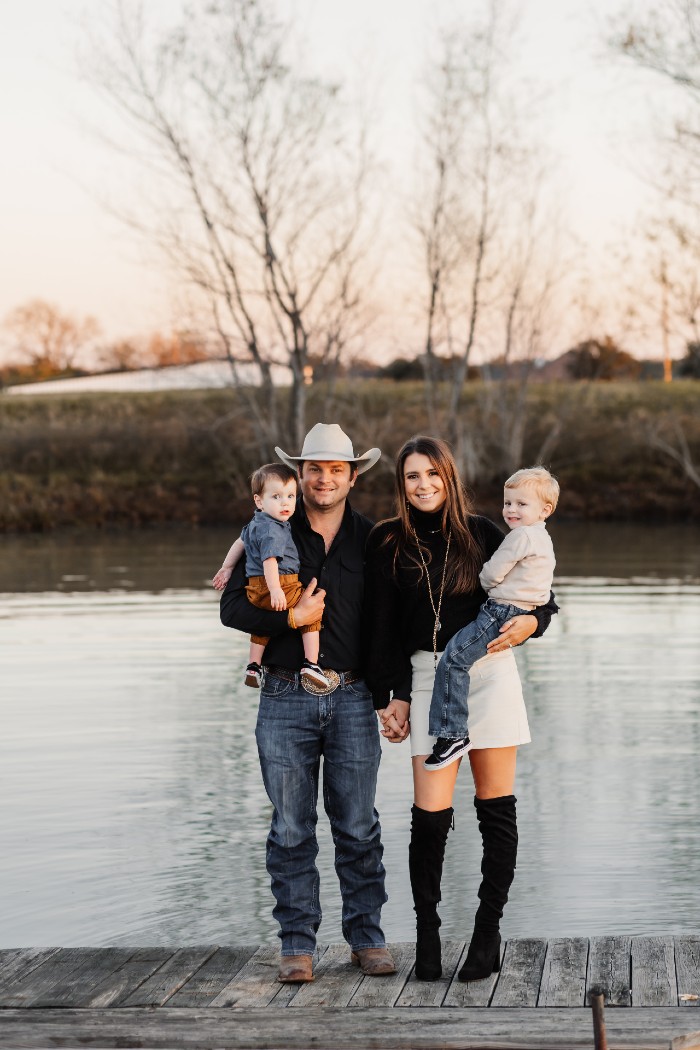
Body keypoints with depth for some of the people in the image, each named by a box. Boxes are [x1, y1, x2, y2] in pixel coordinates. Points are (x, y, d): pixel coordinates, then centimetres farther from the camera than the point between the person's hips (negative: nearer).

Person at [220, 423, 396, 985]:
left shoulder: (372, 539, 7)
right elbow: (232, 607, 0)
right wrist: (291, 617, -13)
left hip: (353, 700, 0)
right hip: (286, 700, 0)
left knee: (358, 827, 3)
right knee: (291, 829, 3)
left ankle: (367, 937, 14)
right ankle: (298, 944, 10)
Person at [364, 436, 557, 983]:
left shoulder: (480, 533, 4)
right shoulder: (388, 543, 4)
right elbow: (382, 627, 5)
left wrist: (531, 621, -10)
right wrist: (392, 696, 2)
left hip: (489, 671, 0)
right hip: (428, 677, 0)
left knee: (496, 807, 2)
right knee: (431, 814, -7)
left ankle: (488, 933, 10)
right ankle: (427, 934, 7)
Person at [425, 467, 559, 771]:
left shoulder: (521, 535, -14)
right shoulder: (542, 537, 19)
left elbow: (491, 575, -12)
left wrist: (482, 581, 9)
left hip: (502, 614, -11)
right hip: (524, 610, 11)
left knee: (454, 658, -19)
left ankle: (453, 734, -24)